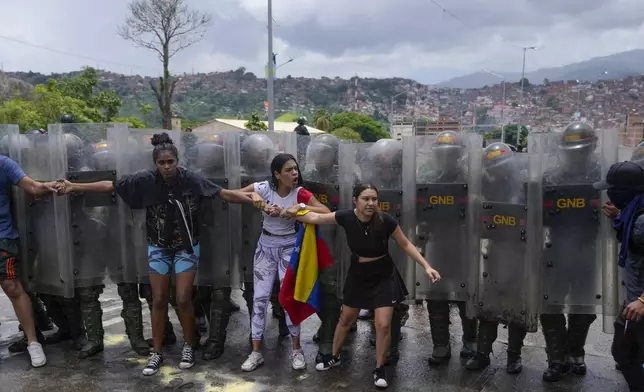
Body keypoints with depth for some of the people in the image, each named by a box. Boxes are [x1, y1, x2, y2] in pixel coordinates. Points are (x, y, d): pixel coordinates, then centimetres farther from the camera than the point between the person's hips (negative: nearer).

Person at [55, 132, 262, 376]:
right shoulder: (146, 180, -16)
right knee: (159, 300, 7)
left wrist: (252, 199, -28)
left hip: (186, 247, -1)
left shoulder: (191, 180, -20)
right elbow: (110, 186, -9)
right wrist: (74, 187, -10)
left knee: (183, 299, -2)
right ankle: (156, 353, 21)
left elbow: (224, 193, -20)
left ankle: (189, 346, 21)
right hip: (158, 248, 2)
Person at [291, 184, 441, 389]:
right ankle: (334, 357, 42)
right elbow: (315, 217, -6)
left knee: (383, 325, -5)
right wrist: (290, 213, -12)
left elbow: (406, 244, -11)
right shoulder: (346, 217, -21)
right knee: (346, 319, 18)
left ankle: (379, 369, 19)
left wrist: (426, 266, -17)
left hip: (384, 276, -2)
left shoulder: (386, 221, -25)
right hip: (358, 275, 2)